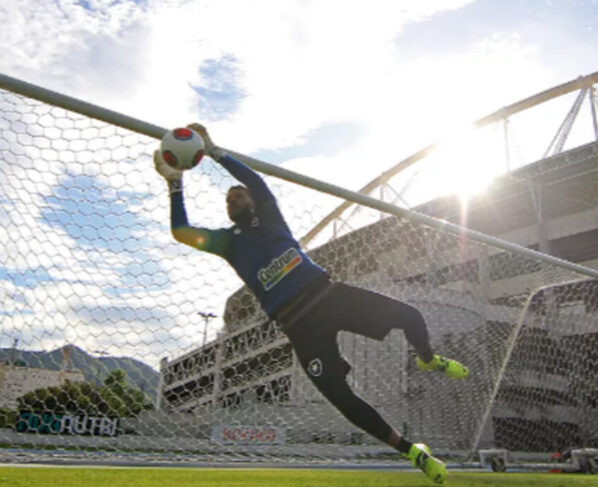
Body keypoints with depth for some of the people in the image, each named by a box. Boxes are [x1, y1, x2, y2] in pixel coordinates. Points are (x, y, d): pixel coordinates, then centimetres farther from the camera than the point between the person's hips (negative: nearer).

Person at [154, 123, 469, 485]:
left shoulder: (269, 217, 16)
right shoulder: (227, 241, 15)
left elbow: (257, 180, -1)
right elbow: (182, 232, 0)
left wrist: (214, 150, -4)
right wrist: (175, 182, -3)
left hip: (328, 294, 1)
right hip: (300, 324, -1)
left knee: (408, 316, -8)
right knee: (341, 398, -9)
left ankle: (428, 360, 27)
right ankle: (412, 451, 8)